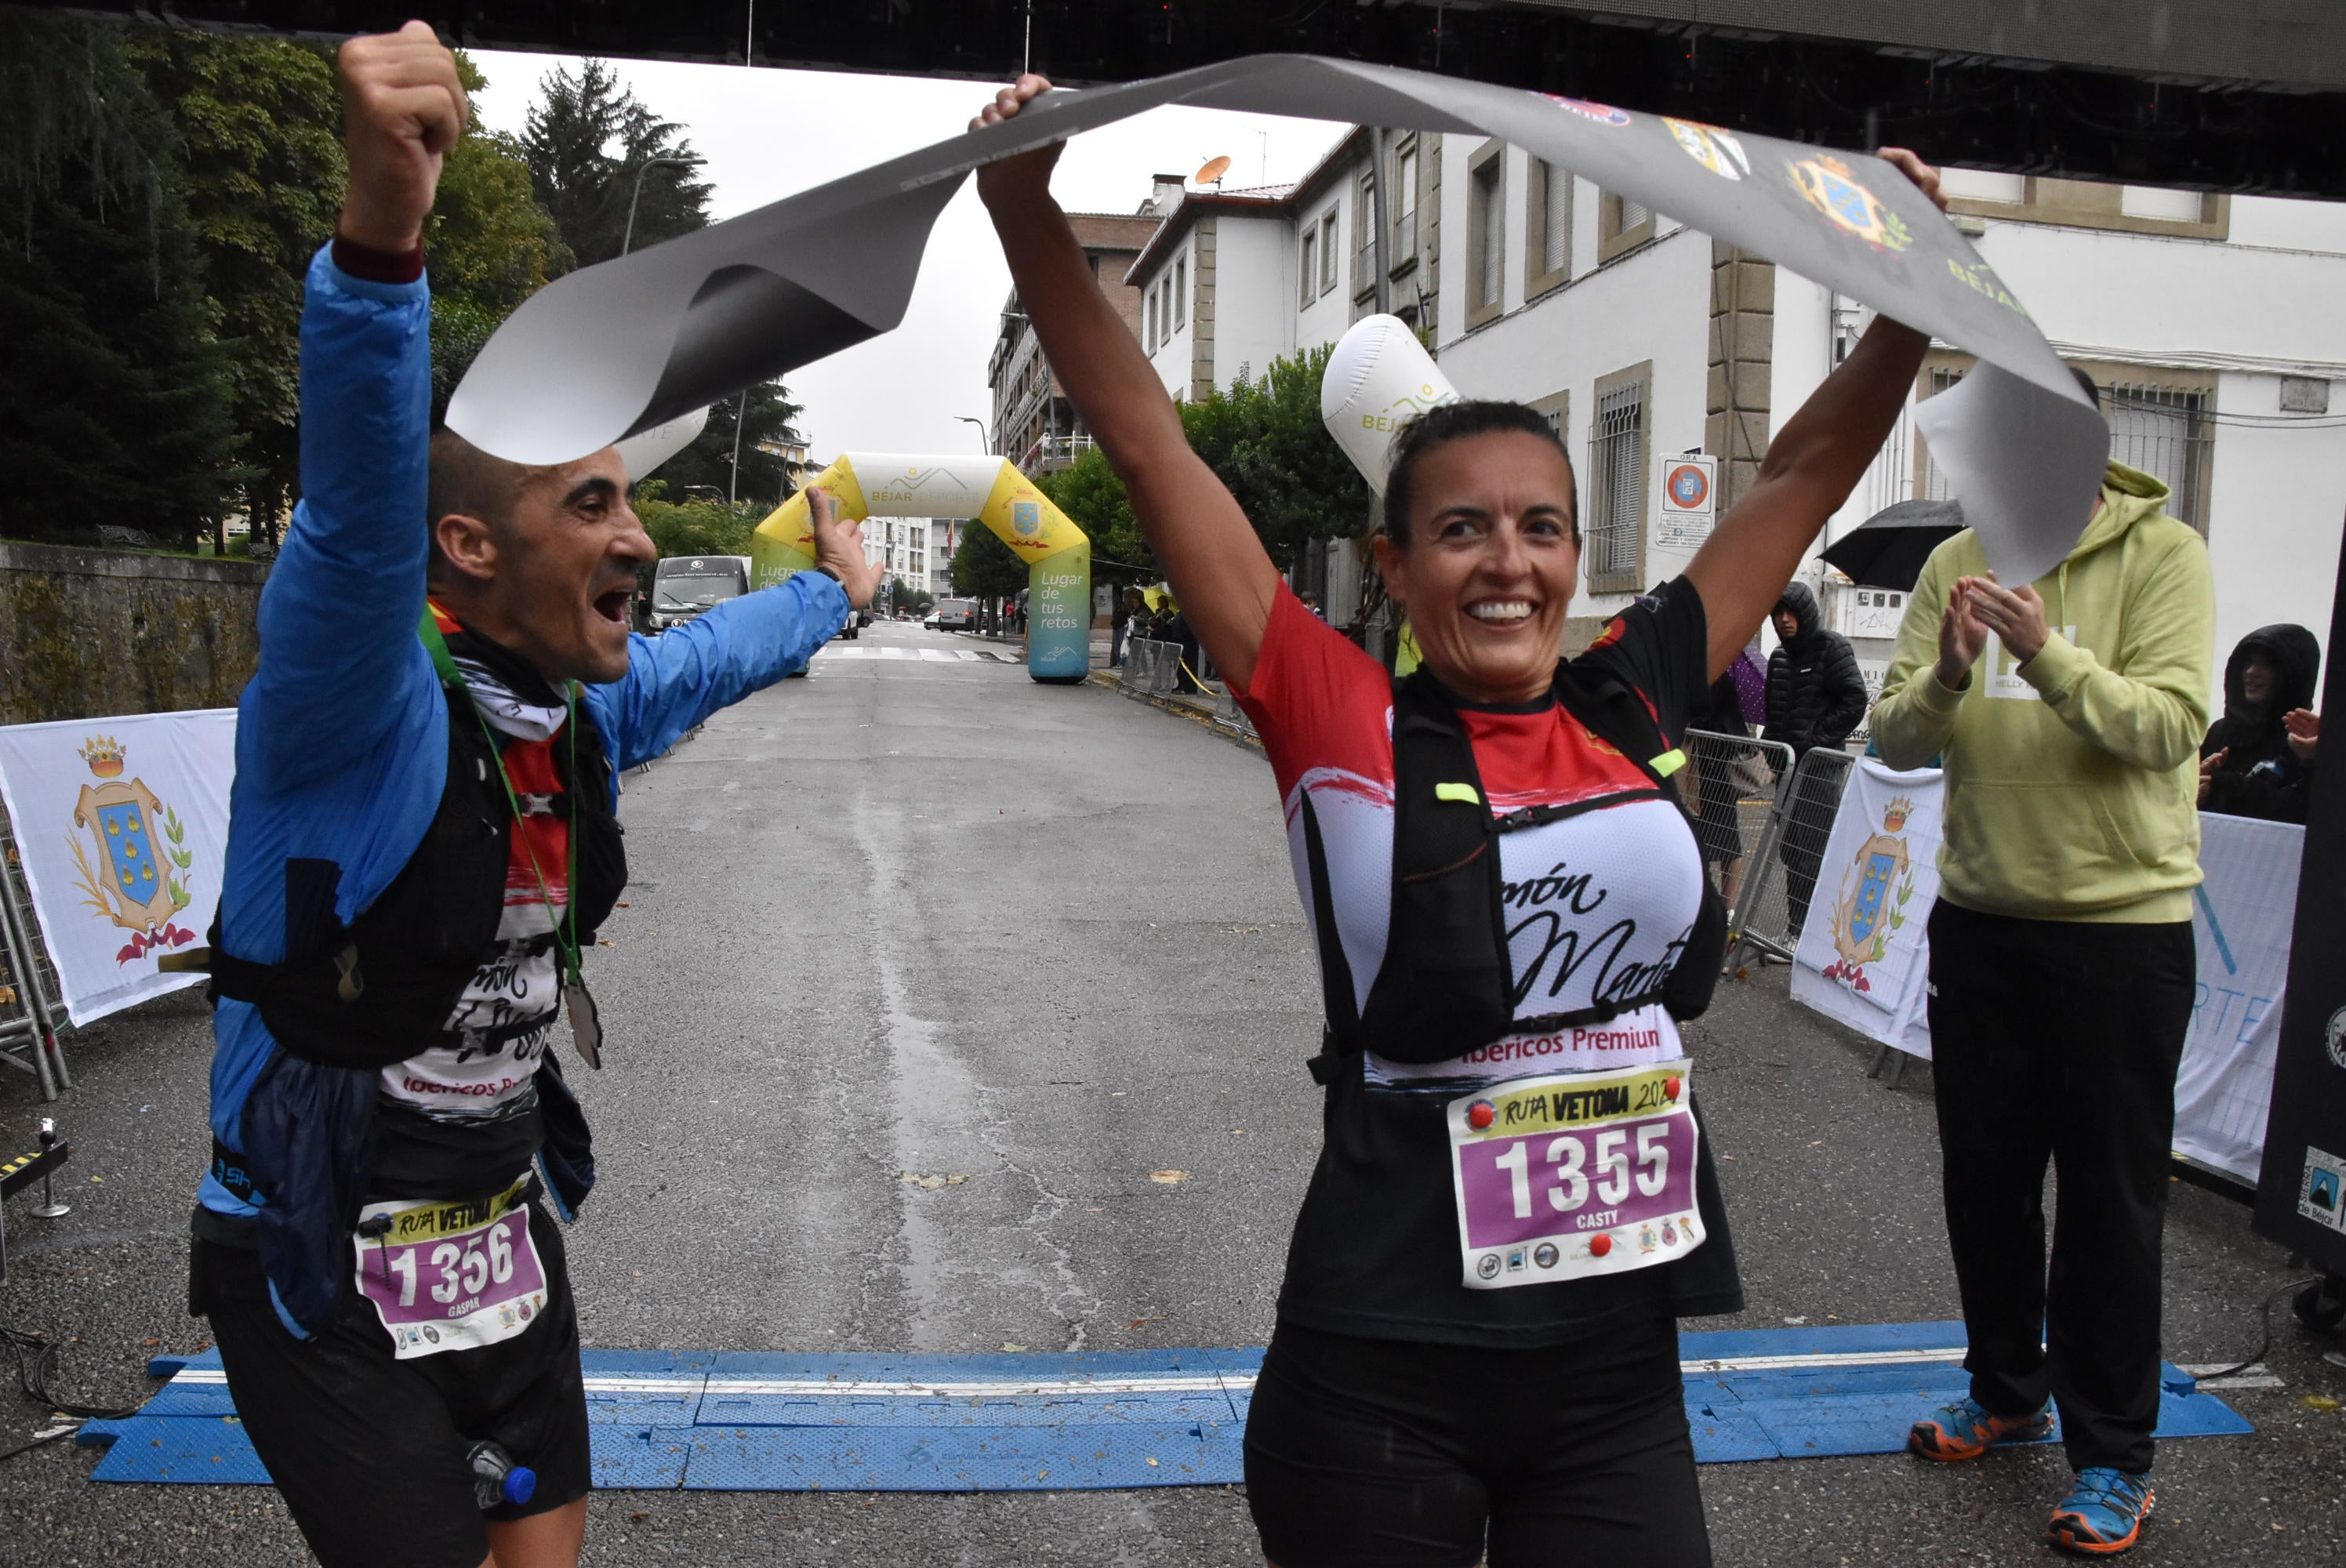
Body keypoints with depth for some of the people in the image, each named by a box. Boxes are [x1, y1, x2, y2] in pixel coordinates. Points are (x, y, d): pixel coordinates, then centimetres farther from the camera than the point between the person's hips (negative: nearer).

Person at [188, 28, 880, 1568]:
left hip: (505, 1238, 7)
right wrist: (382, 228, -57)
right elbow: (358, 504, -42)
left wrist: (832, 590, 37)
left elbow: (704, 656, 21)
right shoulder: (355, 697, -22)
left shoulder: (575, 714, 0)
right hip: (323, 1279, -7)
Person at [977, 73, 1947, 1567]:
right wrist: (1026, 206, -13)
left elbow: (1813, 467, 12)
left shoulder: (1638, 703, 1)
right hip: (1382, 1372, -3)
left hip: (1620, 1361, 4)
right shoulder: (1344, 721, -9)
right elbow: (1147, 438, -10)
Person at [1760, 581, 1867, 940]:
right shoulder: (1779, 657, 17)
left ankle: (1806, 935, -7)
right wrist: (1770, 743, 8)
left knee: (1809, 852, -10)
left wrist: (1815, 740, -14)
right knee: (1790, 849, 11)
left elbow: (1854, 702, -11)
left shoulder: (1831, 647, -5)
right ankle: (1796, 930, 19)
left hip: (1820, 765, -8)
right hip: (1787, 764, 8)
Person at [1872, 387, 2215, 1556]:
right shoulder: (1958, 564, 3)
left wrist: (2050, 654, -32)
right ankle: (2006, 1390, 37)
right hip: (1979, 913, 4)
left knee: (2110, 1194, 6)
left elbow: (2169, 727, -18)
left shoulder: (2162, 553, -7)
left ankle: (2112, 1456, 21)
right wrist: (1946, 674, -23)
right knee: (1984, 1174, 15)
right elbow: (1893, 740, -3)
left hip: (2122, 920, -4)